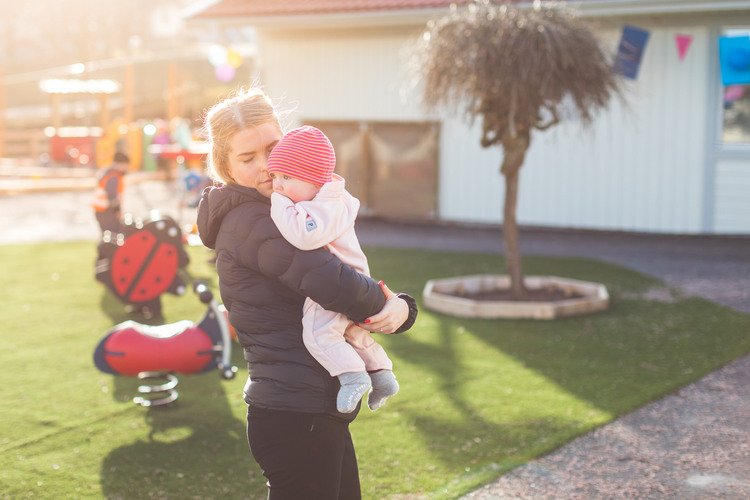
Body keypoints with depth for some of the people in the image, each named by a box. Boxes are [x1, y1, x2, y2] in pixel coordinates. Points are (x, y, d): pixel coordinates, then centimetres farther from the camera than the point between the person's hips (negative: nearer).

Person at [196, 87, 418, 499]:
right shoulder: (248, 221, -14)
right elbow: (333, 283, -28)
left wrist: (400, 308, -7)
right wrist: (384, 305, -8)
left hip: (323, 414, 10)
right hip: (294, 416, -10)